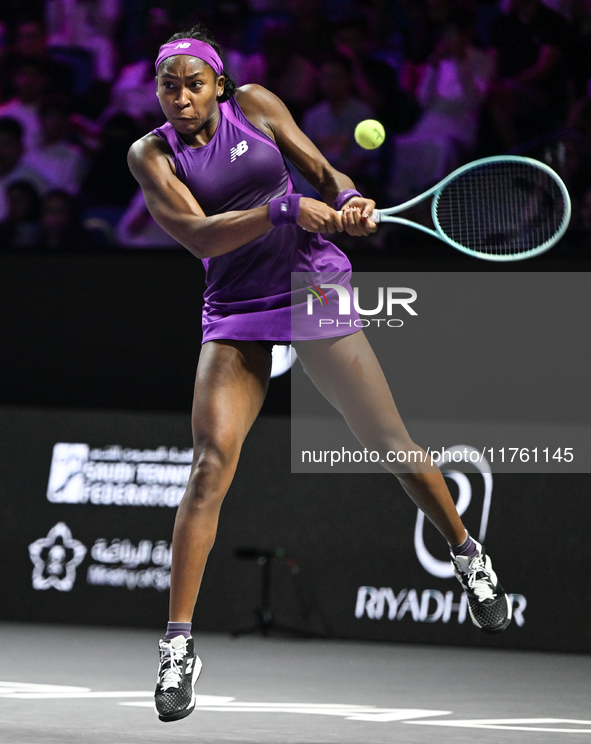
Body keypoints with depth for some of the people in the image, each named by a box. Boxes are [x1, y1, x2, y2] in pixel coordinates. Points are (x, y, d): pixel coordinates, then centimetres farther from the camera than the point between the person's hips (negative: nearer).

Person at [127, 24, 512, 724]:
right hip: (235, 313, -1)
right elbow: (198, 234, -14)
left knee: (389, 443, 3)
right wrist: (286, 210, -26)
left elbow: (323, 172, 7)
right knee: (211, 464, -17)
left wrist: (349, 199, -16)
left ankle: (467, 556, 30)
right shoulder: (151, 154, -2)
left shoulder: (255, 106, 1)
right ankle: (178, 645, -17)